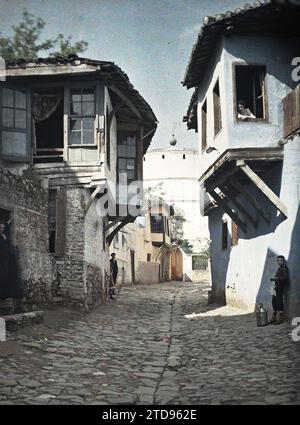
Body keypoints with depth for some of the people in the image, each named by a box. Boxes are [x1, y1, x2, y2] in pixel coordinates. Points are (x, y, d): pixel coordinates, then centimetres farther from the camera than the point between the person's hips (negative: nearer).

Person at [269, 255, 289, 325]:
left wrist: (276, 278, -25)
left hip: (280, 287, -9)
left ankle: (280, 319, -4)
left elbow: (285, 278, -19)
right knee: (274, 302, 11)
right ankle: (274, 318, 19)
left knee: (279, 302, -9)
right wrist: (273, 279, 8)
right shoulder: (279, 268, 18)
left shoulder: (284, 268, -9)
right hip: (276, 287, 9)